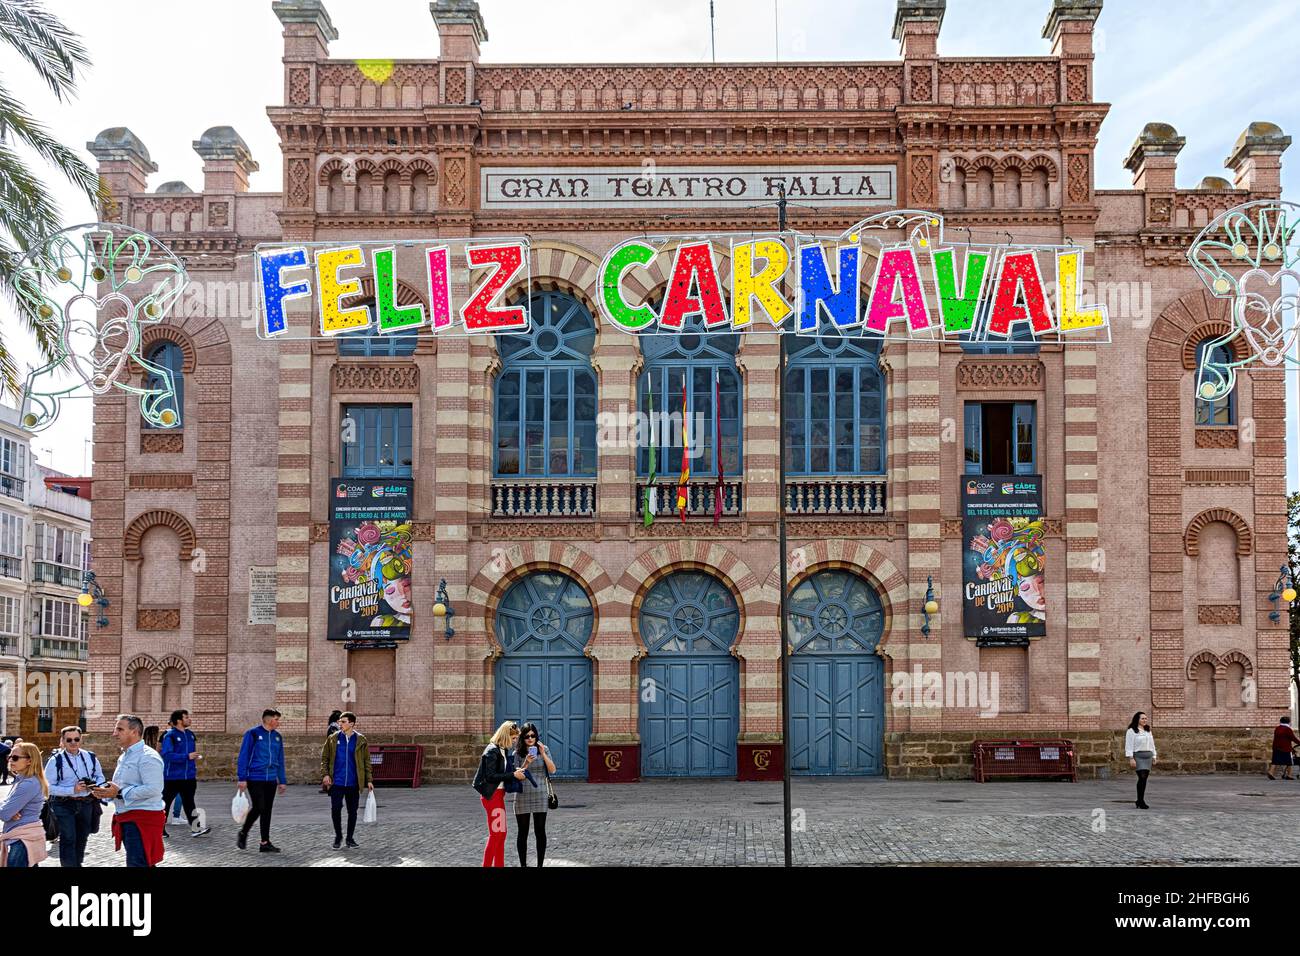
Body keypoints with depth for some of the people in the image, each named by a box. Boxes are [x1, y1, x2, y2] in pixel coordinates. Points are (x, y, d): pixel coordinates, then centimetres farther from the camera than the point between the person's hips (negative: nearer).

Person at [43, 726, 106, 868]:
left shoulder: (90, 757, 5)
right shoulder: (55, 760, -7)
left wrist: (97, 786, -8)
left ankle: (78, 864, 30)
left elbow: (100, 776, 16)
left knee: (82, 839, 14)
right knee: (68, 839, -11)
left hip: (86, 804, 4)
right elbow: (49, 787, -11)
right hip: (64, 805, -4)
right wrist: (72, 790, -21)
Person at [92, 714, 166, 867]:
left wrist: (119, 793, -20)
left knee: (137, 864, -14)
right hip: (128, 819, 10)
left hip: (143, 819, -10)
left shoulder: (147, 756, -13)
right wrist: (106, 793, 6)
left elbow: (153, 789, -24)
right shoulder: (124, 757, 18)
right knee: (145, 864, 14)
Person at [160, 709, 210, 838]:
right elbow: (167, 755, -22)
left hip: (188, 777, 6)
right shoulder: (169, 736, -12)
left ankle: (195, 828, 5)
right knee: (166, 802, 5)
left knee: (189, 803, 6)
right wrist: (187, 756, -25)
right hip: (172, 777, -6)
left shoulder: (190, 734, 10)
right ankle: (160, 828, 15)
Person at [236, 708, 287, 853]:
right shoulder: (253, 733, -6)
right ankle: (243, 833, 13)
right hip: (255, 779, -6)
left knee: (267, 811, 6)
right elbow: (243, 756, -7)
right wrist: (242, 778, -10)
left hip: (271, 780, 6)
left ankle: (265, 843, 10)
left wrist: (282, 781, 14)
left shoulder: (277, 736, 12)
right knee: (258, 808, -10)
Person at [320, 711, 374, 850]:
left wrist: (369, 780, 2)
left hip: (353, 783, 0)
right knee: (335, 809, -5)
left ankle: (350, 838, 22)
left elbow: (366, 761, 6)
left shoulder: (360, 740, 3)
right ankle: (338, 836, 15)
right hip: (337, 782, 0)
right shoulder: (332, 739, 4)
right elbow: (324, 758, 7)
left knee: (352, 811, 6)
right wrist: (325, 774, -7)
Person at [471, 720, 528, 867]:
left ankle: (499, 864, 21)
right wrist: (513, 775, -19)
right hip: (492, 795, -10)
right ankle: (487, 864, -1)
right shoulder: (492, 751, -16)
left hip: (499, 794, 10)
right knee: (495, 834, -6)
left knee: (501, 833, 14)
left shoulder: (503, 750, 12)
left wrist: (518, 771, -1)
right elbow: (490, 776, -21)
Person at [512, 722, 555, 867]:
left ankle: (540, 864, 8)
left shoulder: (544, 749, 3)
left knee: (540, 831, 1)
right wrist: (526, 763, -17)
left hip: (540, 795, 0)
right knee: (522, 832, 3)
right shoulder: (517, 753, 1)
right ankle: (523, 864, 9)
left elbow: (552, 770, -4)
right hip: (522, 796, 0)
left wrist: (543, 754, -15)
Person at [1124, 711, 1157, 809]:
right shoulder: (1132, 731, -3)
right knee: (1142, 777, -17)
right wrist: (1131, 759, -14)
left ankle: (1140, 801, 13)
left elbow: (1152, 745, 23)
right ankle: (1141, 801, -14)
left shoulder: (1148, 731, 19)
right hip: (1138, 756, -7)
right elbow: (1129, 746, -8)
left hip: (1148, 756, 7)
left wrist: (1154, 757, 17)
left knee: (1144, 778, 5)